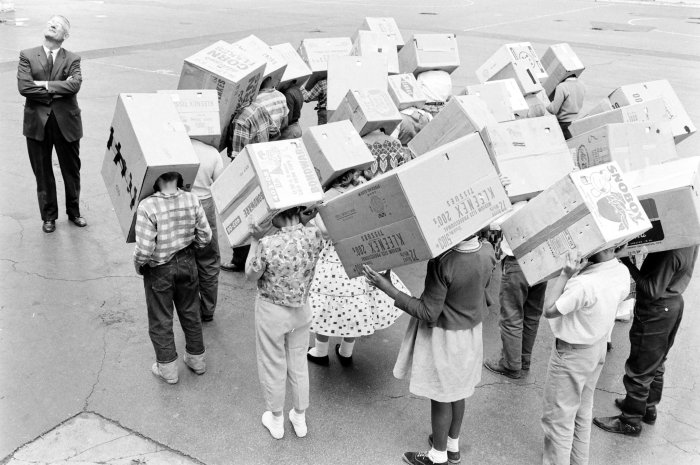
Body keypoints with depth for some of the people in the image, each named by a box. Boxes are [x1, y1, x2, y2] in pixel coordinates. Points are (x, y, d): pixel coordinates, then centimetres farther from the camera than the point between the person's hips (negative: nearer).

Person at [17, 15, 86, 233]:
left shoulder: (72, 59, 2)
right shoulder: (27, 56, 2)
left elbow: (74, 85, -17)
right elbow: (23, 87, -12)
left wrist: (45, 84, -18)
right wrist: (57, 90, -14)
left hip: (66, 123, 0)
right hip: (37, 123, 0)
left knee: (72, 171, 11)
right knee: (42, 173, 10)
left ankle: (74, 213, 31)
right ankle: (49, 216, 26)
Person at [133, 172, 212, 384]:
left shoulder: (147, 207, -27)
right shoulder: (192, 200, -14)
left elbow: (144, 249, -24)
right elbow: (205, 236, -5)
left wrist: (138, 265, -4)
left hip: (159, 269, -4)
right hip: (187, 263, 4)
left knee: (160, 320, 15)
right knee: (190, 313, 22)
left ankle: (168, 369, 29)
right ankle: (197, 359, 38)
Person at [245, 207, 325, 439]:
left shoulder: (268, 244, -30)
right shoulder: (314, 236, -18)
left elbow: (251, 275, -12)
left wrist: (256, 240, -9)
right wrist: (304, 223, -4)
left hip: (272, 312, -4)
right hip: (301, 310, 4)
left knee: (273, 366, 18)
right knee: (299, 363, 22)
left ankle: (276, 420, 38)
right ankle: (300, 418, 40)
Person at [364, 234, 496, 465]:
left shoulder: (442, 263, -34)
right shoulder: (488, 251, -14)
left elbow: (429, 314, -26)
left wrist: (388, 289, -26)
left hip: (444, 337, -6)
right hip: (472, 331, 7)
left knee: (441, 397, 14)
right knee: (457, 391, 25)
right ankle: (453, 446, 45)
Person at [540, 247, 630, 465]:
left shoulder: (584, 284, -36)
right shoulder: (622, 272, -11)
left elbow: (549, 310, -24)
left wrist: (565, 274, -26)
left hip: (572, 353, -8)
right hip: (598, 346, 8)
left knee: (558, 418, 10)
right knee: (582, 412, 26)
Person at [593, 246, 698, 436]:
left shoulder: (671, 253, -34)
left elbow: (653, 290, -28)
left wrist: (627, 262, -27)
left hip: (656, 312, -9)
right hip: (673, 304, 9)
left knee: (639, 370, 7)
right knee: (656, 363, 25)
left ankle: (631, 422, 22)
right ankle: (649, 409, 43)